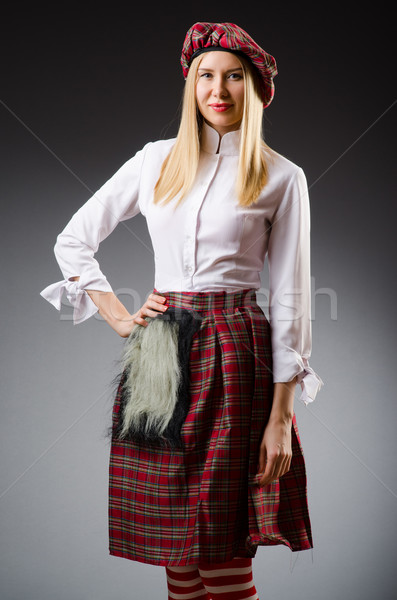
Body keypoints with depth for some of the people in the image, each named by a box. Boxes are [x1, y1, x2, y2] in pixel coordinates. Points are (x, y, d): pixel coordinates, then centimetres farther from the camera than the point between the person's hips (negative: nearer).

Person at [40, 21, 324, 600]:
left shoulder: (281, 178, 3)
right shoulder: (156, 161, 11)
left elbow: (290, 299, 0)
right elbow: (72, 240, 17)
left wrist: (281, 416, -5)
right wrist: (120, 318, 6)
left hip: (234, 355, -3)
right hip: (158, 356, 3)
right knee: (173, 550, 8)